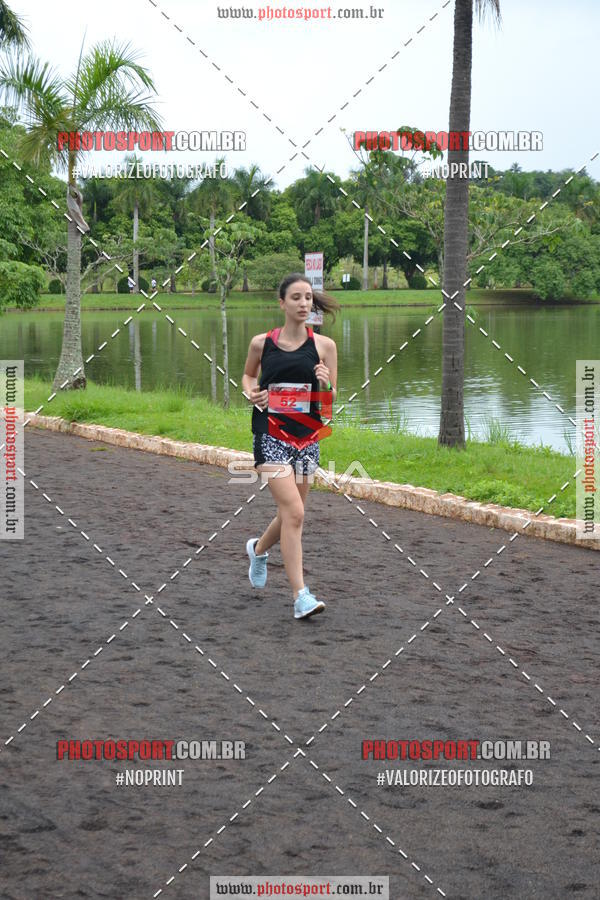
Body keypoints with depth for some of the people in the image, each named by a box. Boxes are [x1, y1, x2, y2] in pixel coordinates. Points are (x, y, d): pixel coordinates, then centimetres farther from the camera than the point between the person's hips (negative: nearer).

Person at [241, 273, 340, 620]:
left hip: (307, 438, 3)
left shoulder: (324, 345, 0)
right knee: (294, 513, -16)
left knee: (291, 515, 13)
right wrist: (251, 392, -3)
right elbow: (248, 374, 19)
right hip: (271, 437, -3)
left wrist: (326, 385, -18)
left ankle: (258, 548, 47)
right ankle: (301, 596, -12)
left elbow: (330, 401, 4)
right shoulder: (262, 342, -1)